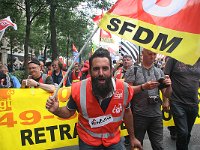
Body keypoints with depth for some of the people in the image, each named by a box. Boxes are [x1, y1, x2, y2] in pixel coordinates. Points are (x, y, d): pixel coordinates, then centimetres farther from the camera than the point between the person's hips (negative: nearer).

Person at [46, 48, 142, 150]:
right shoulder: (78, 90, -24)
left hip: (114, 139, 1)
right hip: (88, 141, 0)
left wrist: (132, 137, 11)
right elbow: (69, 112, -4)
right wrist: (56, 110, -26)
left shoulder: (124, 88, -20)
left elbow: (126, 112, 0)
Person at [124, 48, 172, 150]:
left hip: (156, 115, 3)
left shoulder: (159, 72, 9)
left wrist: (168, 86, -12)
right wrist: (143, 87, -23)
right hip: (139, 115, -3)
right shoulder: (133, 70, -4)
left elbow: (166, 95, 9)